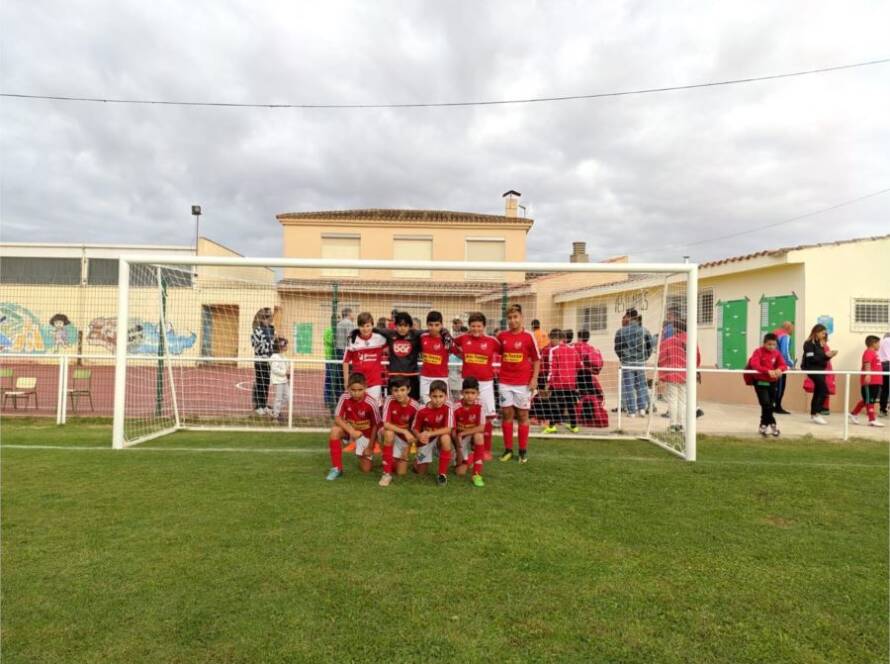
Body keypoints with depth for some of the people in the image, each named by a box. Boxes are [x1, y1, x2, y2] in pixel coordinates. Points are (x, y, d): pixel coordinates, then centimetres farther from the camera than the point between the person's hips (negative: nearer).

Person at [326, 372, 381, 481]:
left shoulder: (371, 403, -28)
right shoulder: (345, 398, -22)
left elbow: (375, 426, -16)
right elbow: (337, 418, -20)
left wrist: (370, 447, -11)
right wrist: (351, 431, -34)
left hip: (366, 433, -2)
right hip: (350, 429, 2)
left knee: (366, 469, -4)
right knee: (335, 430, -33)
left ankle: (367, 456, 34)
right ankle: (337, 468, -19)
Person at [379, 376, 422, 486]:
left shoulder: (415, 406, -20)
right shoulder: (389, 401, -22)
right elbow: (386, 424, -28)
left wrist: (408, 448, -12)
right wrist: (404, 432, -34)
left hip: (405, 438, 1)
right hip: (391, 434, -1)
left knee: (402, 472, -8)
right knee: (389, 433, -38)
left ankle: (402, 458, 29)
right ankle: (387, 473, -26)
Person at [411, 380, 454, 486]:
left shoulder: (448, 408, -22)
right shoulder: (422, 410, -18)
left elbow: (448, 429, -28)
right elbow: (415, 428, -7)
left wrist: (429, 434, -36)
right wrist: (420, 436, -29)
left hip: (440, 438, -1)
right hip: (425, 441, 1)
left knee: (446, 438, -37)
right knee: (420, 472, 0)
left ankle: (442, 474, -23)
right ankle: (418, 459, 39)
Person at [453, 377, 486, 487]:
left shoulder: (479, 407, -18)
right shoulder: (456, 408, -18)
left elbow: (481, 428, -25)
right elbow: (453, 430, -12)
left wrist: (462, 433, -26)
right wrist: (459, 450, -14)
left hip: (474, 438, 0)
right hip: (461, 441, 0)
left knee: (479, 435, -36)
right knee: (460, 472, -10)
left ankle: (477, 474, -27)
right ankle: (468, 459, 28)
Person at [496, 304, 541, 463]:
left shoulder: (528, 336, -4)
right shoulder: (501, 336, 3)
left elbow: (536, 359, -1)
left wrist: (534, 379, -8)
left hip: (523, 382, -2)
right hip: (505, 382, 3)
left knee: (522, 415, 5)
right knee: (506, 414, 6)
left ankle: (523, 450, 15)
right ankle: (508, 449, 16)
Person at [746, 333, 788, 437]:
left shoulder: (777, 353, 5)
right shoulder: (758, 352, -10)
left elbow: (784, 365, -5)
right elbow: (754, 365, -26)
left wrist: (779, 369, -29)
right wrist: (768, 371, -39)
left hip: (772, 382, 5)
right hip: (760, 381, -5)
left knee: (770, 404, 11)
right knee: (766, 404, -13)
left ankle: (763, 425, 25)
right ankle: (772, 424, 3)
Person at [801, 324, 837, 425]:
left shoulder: (820, 343, 15)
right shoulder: (809, 343, -11)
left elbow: (820, 358, 17)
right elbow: (811, 359, -18)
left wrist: (828, 356, 1)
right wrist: (825, 355, -18)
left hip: (820, 370, 9)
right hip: (812, 370, -9)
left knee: (818, 392, 11)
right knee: (823, 390, -15)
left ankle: (813, 415, 17)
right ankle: (817, 414, -12)